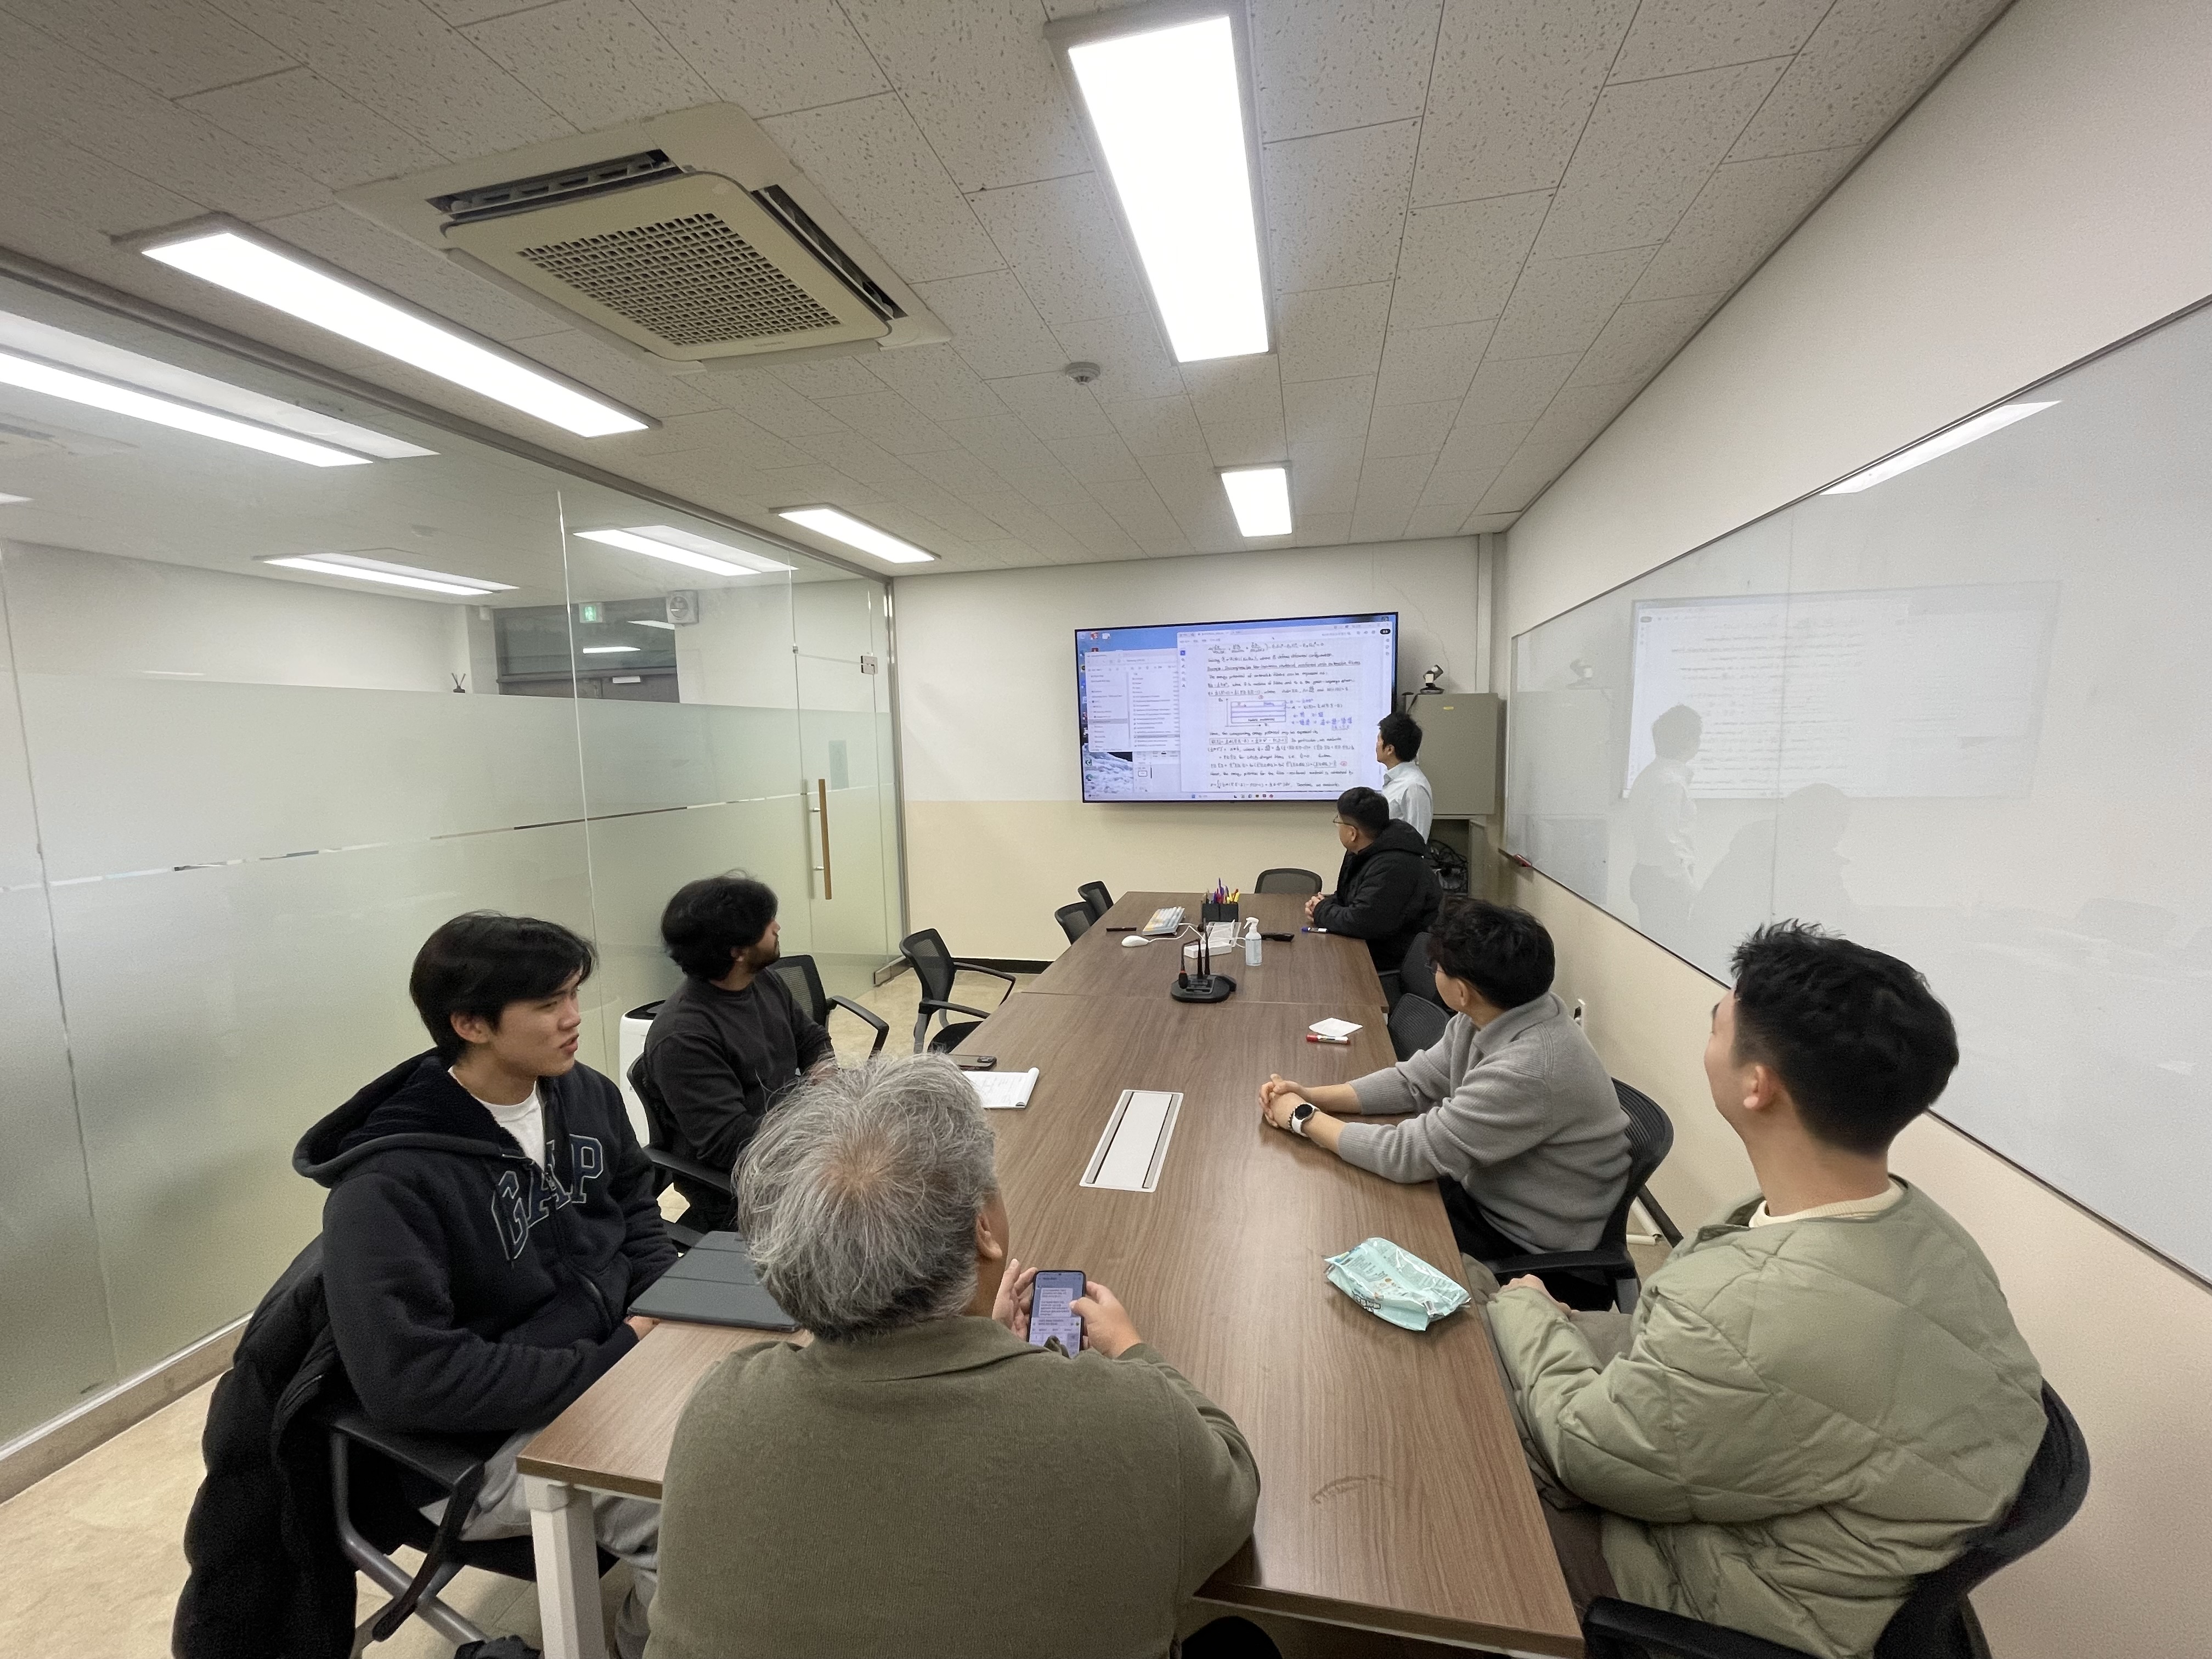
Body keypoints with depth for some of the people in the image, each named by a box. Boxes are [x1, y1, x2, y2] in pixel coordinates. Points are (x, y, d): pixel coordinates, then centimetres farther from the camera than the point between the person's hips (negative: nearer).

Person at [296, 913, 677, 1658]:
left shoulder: (586, 1093, -2)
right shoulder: (388, 1183, -21)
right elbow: (413, 1377, -23)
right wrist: (611, 1359, -22)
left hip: (618, 1362, 7)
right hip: (492, 1438, -6)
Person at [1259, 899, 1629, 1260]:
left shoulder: (1529, 1070, -36)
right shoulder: (1492, 1013, -10)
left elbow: (1410, 1153, -31)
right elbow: (1416, 1081, 1)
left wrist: (1304, 1117, -18)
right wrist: (1312, 1095, -9)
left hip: (1522, 1239, -7)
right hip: (1484, 1186, 7)